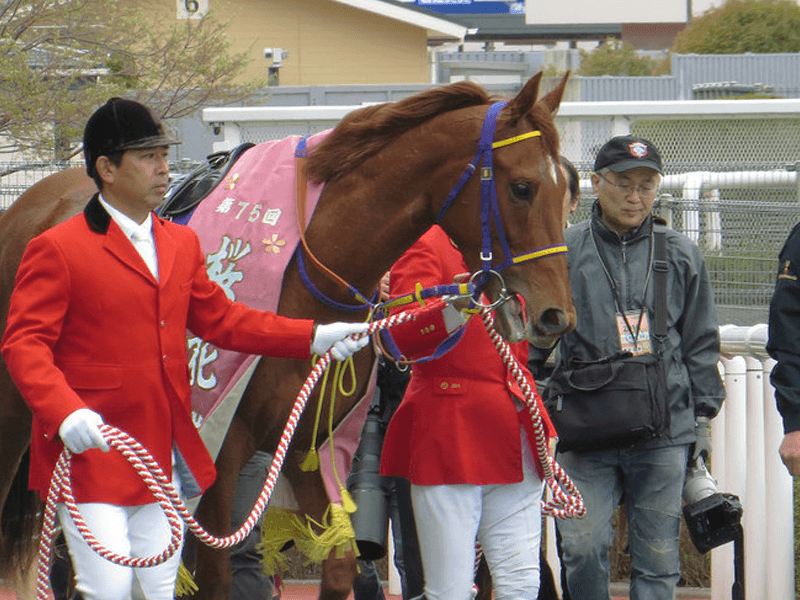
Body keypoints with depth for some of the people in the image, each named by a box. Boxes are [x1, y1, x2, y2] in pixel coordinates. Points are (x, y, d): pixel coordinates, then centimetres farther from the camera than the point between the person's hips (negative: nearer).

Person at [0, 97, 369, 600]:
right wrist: (65, 412, -30)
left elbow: (219, 318, 20)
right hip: (92, 453, -7)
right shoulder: (56, 250, -7)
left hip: (167, 458, 7)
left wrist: (312, 337, 10)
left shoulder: (182, 244, 15)